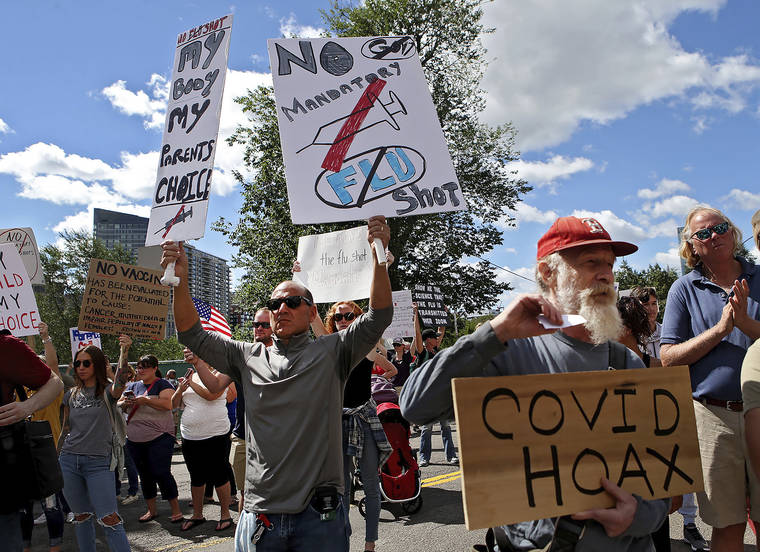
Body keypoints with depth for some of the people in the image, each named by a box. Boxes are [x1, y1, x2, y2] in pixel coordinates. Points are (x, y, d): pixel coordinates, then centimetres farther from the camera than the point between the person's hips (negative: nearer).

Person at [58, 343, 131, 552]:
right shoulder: (71, 395, 10)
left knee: (108, 519, -8)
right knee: (81, 516, 13)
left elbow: (120, 384, -29)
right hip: (69, 461, 5)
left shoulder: (107, 391, -5)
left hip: (99, 462, -5)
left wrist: (123, 353, -42)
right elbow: (65, 429, 16)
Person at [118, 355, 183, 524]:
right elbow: (118, 405, 14)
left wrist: (145, 400, -21)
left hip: (159, 438, -6)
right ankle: (151, 510, 27)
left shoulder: (162, 384, -4)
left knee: (162, 473, -8)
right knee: (145, 475, 13)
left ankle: (176, 510, 2)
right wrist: (125, 403, -8)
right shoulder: (133, 386, 15)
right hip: (134, 440, 6)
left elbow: (168, 404, -18)